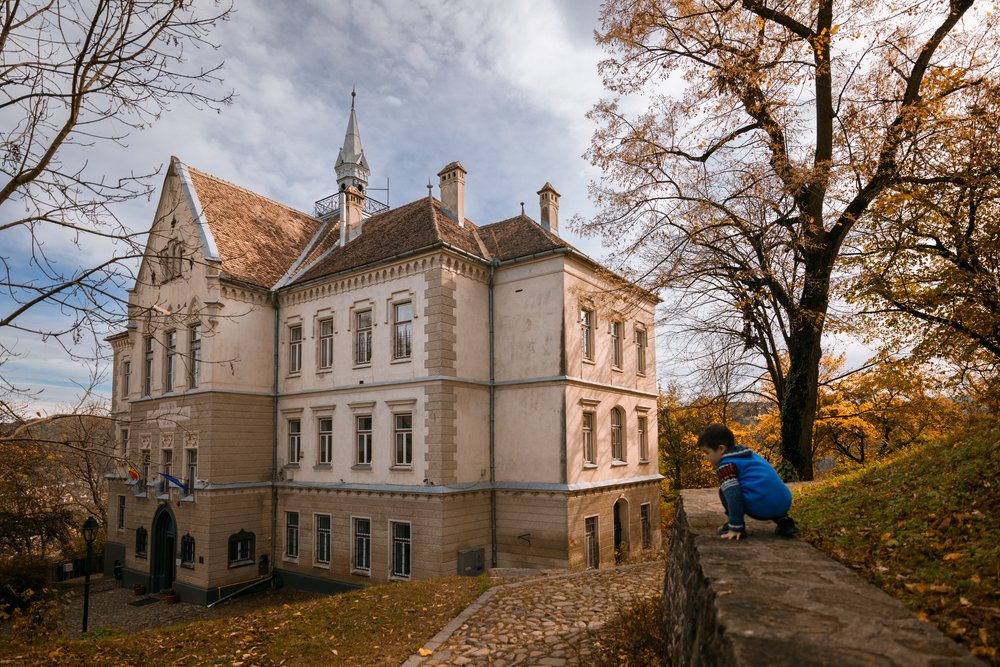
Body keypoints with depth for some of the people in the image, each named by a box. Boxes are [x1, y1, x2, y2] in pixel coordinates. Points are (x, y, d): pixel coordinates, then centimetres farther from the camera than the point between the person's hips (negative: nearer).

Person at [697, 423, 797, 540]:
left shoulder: (726, 466, -3)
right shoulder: (748, 455, 25)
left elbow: (733, 494, -13)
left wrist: (735, 527, -13)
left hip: (761, 508, -8)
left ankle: (735, 526, 1)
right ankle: (783, 520, 18)